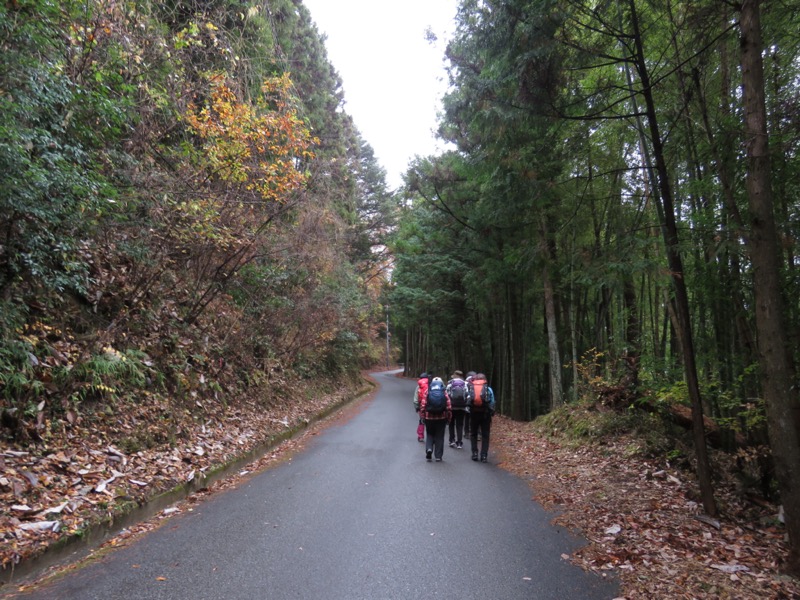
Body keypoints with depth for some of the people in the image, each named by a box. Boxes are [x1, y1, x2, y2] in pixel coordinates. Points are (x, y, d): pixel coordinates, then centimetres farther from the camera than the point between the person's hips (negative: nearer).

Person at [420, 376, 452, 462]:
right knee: (439, 437, 9)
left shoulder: (427, 393, -1)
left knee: (429, 434, 17)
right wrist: (449, 417, 4)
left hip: (429, 417, 0)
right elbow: (449, 407, -5)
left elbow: (422, 405, -6)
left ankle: (429, 448, -6)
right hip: (441, 418, 0)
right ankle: (438, 456, 10)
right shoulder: (444, 393, -1)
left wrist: (422, 416, 1)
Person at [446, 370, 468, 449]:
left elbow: (447, 394, -8)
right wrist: (466, 406, 0)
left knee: (452, 424, 15)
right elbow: (467, 395, -6)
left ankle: (452, 440, 10)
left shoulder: (450, 383, -1)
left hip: (451, 407, -1)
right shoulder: (465, 384, 2)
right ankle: (459, 443, 5)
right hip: (462, 408, 1)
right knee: (460, 425, 7)